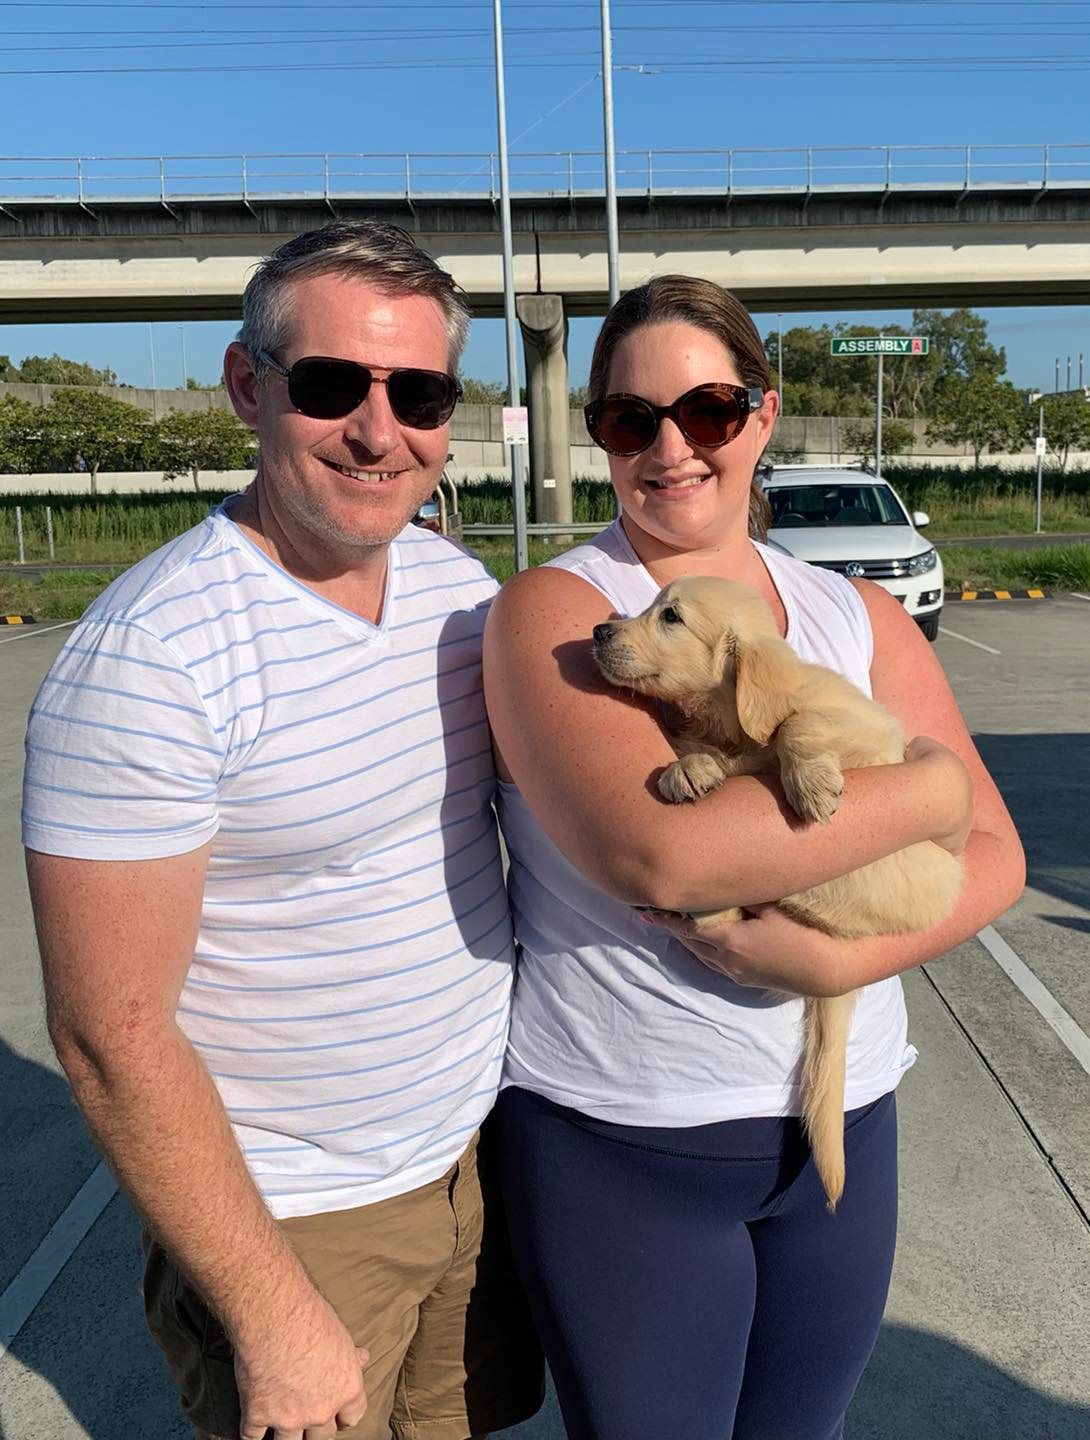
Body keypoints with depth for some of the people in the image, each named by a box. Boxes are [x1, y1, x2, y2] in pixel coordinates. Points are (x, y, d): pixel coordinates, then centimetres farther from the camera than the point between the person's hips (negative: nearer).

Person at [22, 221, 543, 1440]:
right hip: (291, 1218, -6)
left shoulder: (461, 583, -2)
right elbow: (111, 1036, -21)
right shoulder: (148, 657, -24)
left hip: (479, 1159, 6)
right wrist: (273, 1316, -14)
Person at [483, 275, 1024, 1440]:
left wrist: (839, 959, -17)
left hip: (843, 1123, 4)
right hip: (615, 1138, -4)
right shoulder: (551, 611, -12)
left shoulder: (861, 619, 3)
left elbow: (994, 855, 1)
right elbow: (655, 855, -28)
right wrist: (923, 784, -17)